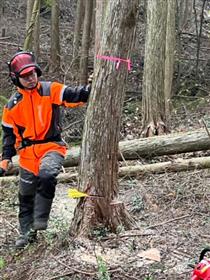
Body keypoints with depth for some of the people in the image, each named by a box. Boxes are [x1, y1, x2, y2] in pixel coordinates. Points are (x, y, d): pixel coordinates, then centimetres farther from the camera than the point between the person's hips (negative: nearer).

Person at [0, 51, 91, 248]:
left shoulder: (51, 90, -4)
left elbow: (75, 96, -13)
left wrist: (91, 88, -31)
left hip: (52, 146, -3)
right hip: (28, 154, 3)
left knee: (47, 175, -33)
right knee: (26, 196, 10)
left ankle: (40, 220, -16)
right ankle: (27, 233, 28)